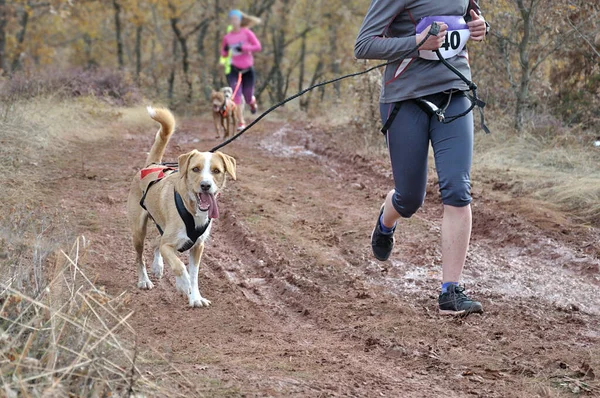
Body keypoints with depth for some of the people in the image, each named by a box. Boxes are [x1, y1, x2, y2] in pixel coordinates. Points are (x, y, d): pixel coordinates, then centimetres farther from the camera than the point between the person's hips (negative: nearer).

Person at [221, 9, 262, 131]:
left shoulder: (247, 33, -5)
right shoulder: (227, 37, 2)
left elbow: (258, 46, -9)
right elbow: (223, 54, 12)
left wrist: (243, 48, -20)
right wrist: (225, 50, -11)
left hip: (247, 69, -1)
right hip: (234, 69, 1)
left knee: (248, 96, 6)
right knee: (236, 95, -12)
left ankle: (252, 102, 46)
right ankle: (241, 122, -6)